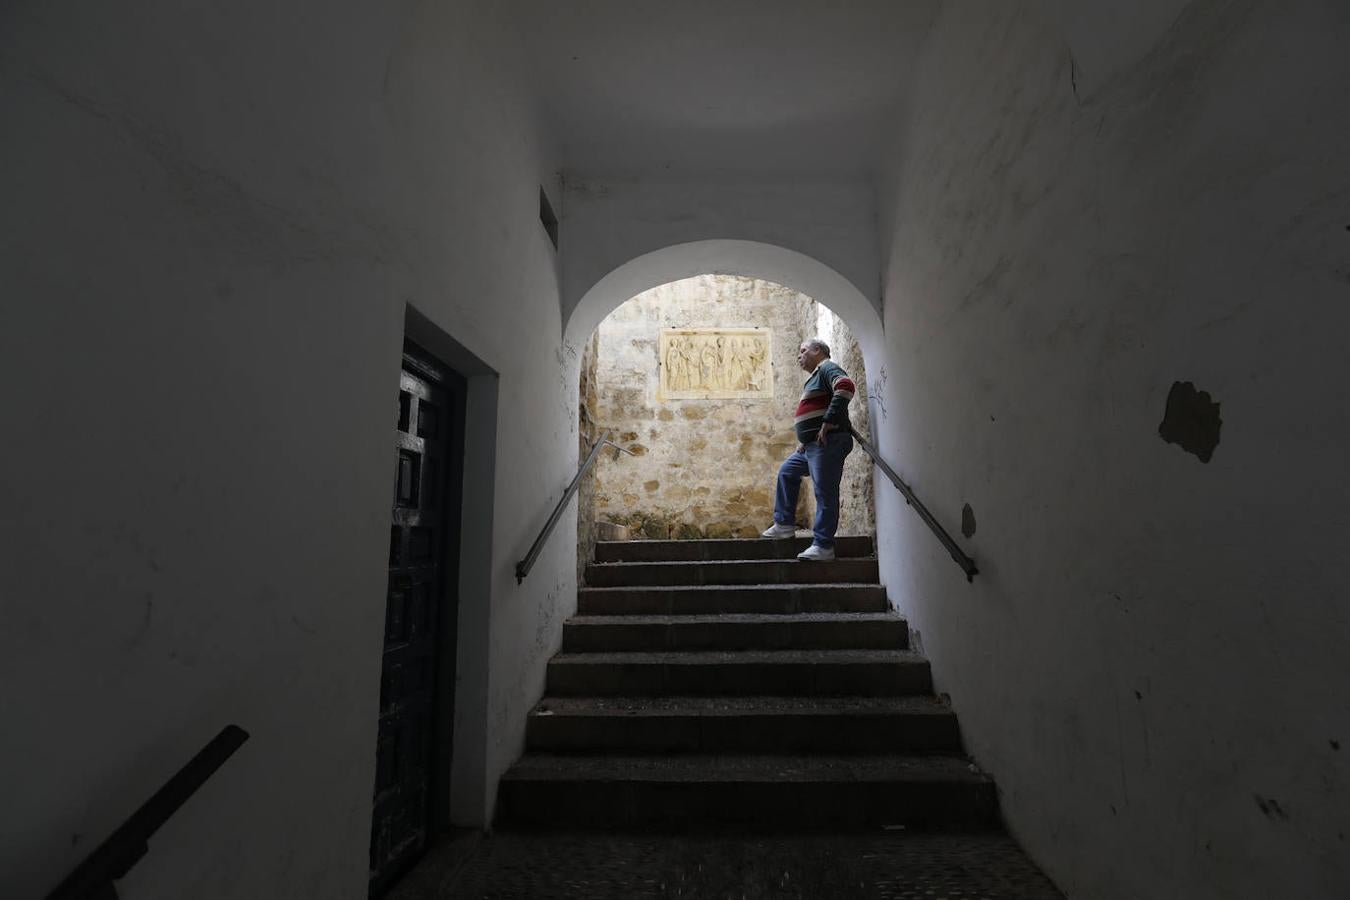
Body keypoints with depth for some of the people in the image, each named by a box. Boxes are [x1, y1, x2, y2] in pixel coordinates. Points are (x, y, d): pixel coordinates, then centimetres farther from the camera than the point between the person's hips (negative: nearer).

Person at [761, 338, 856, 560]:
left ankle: (823, 546, -4)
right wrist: (803, 439, 15)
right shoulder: (815, 376, 25)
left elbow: (845, 387, -25)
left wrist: (828, 423, -25)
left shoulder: (827, 368, -5)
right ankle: (784, 524, 26)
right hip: (812, 445, 11)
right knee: (787, 472, 21)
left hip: (828, 442, -11)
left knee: (825, 492, -9)